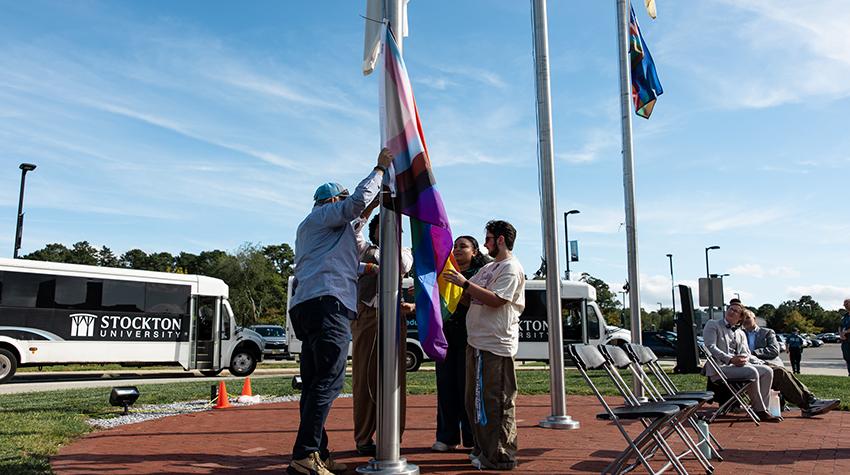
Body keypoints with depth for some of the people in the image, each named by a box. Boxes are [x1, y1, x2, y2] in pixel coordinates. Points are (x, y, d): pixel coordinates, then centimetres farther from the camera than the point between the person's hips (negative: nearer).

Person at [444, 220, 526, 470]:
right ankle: (483, 449, 29)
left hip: (496, 346, -10)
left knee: (497, 402, -4)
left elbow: (495, 300, -21)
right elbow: (468, 293, 19)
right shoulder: (489, 267, 20)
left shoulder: (512, 268, -9)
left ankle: (500, 457, 5)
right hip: (477, 342, 10)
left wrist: (465, 282, -19)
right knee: (476, 400, 17)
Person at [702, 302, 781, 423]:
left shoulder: (741, 333, 23)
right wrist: (730, 359, -21)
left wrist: (744, 358, -13)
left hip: (738, 365, 7)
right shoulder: (712, 325, 3)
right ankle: (760, 410, -17)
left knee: (767, 371, -10)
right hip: (719, 367, -7)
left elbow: (746, 353, 13)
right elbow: (710, 347, -10)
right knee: (752, 372, -27)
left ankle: (760, 408, -10)